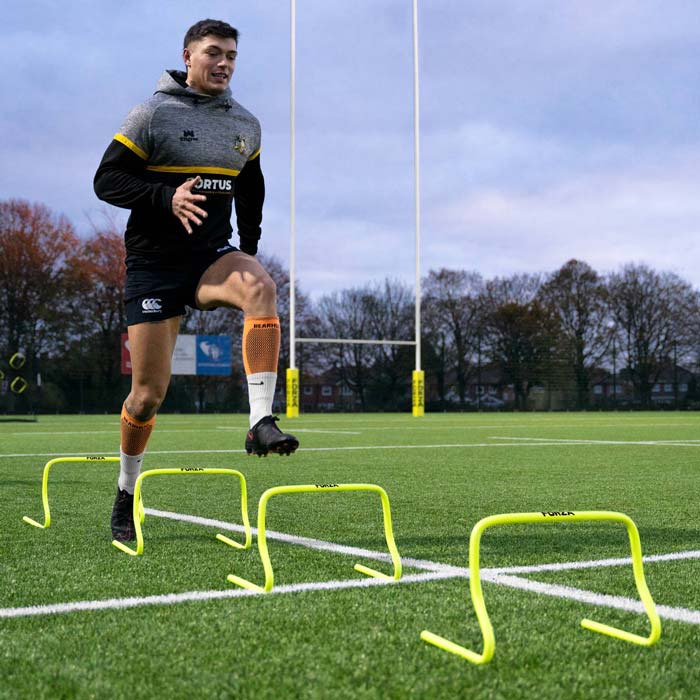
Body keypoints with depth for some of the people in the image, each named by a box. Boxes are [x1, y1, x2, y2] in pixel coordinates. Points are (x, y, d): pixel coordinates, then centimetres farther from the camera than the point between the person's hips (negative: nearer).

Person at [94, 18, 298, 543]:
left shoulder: (246, 126, 12)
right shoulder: (154, 114, -3)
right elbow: (106, 180, -8)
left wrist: (247, 255, 16)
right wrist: (168, 197, -24)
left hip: (213, 254, 4)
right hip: (154, 263, -3)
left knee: (260, 287, -33)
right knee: (150, 391, -3)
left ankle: (262, 421, -36)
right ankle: (126, 497, 19)